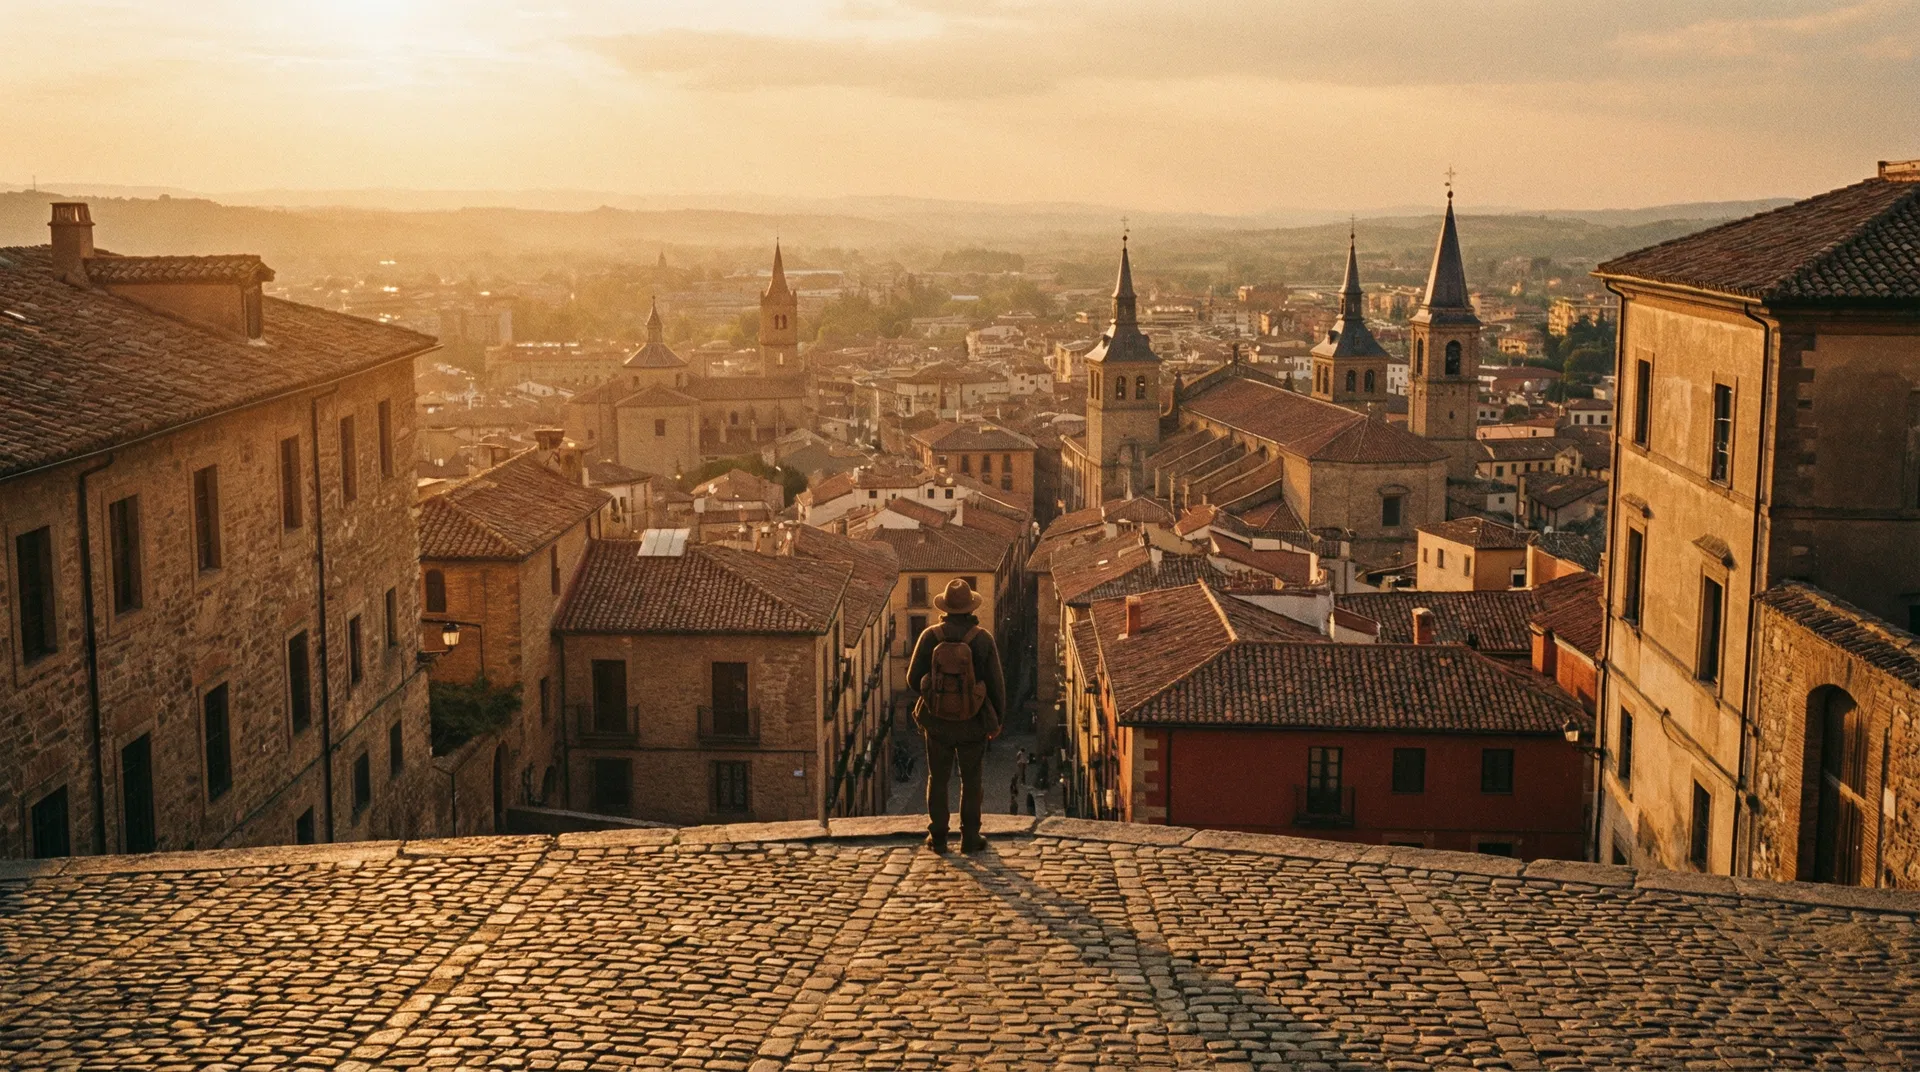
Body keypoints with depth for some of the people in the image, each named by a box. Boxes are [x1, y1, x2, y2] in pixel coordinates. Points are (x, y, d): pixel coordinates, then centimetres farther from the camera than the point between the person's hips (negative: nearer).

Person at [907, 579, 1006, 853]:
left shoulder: (930, 637, -11)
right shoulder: (983, 639, -13)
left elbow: (914, 680, -7)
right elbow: (996, 683, -8)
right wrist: (997, 719, 6)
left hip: (937, 720, 1)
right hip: (972, 723, -1)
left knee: (938, 779, 16)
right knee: (971, 780, 15)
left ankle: (938, 838, 19)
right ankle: (970, 838, 18)